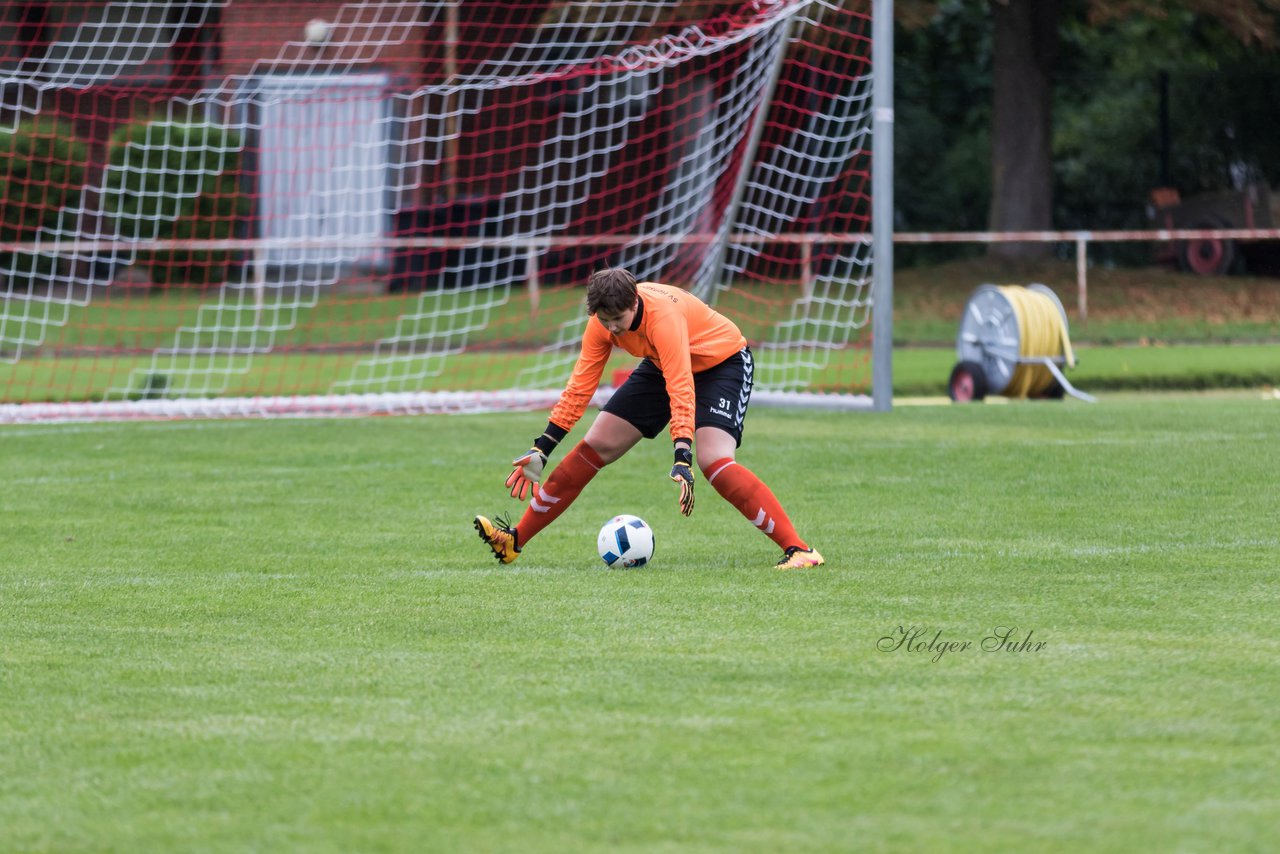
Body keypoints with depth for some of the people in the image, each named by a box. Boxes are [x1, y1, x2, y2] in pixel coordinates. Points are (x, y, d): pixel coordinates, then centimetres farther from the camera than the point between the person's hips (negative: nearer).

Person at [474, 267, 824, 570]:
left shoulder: (664, 316, -38)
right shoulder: (603, 321, -17)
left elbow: (681, 389, -44)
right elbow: (580, 386, -10)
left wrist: (682, 459, -53)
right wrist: (541, 449, -14)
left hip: (723, 361, -7)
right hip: (663, 365, 7)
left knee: (714, 461, -29)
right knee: (596, 446, 0)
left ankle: (798, 550, -30)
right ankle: (516, 540, 8)